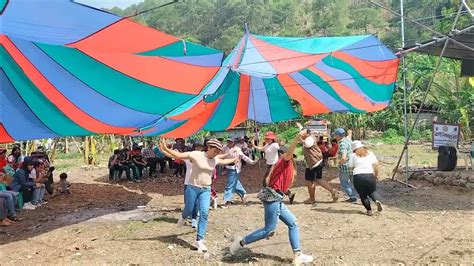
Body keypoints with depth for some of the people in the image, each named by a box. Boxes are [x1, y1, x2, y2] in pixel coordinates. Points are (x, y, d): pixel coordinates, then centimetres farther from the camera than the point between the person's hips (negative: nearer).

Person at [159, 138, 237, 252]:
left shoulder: (215, 159, 2)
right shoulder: (196, 155, -16)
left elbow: (224, 161, 26)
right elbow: (178, 155, -19)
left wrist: (235, 159, 34)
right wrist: (165, 149, -30)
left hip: (206, 190, 4)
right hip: (193, 188, -3)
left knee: (204, 214, -9)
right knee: (189, 210, 11)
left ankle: (199, 240, -2)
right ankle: (183, 217, 52)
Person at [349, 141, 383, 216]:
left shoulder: (353, 155, 8)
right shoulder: (370, 153, 14)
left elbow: (350, 167, 7)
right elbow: (376, 165, 8)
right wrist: (376, 175, 16)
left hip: (358, 177, -2)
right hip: (370, 176, 2)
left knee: (363, 195, 12)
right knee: (372, 191, 21)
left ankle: (369, 210, 7)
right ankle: (377, 200, -7)